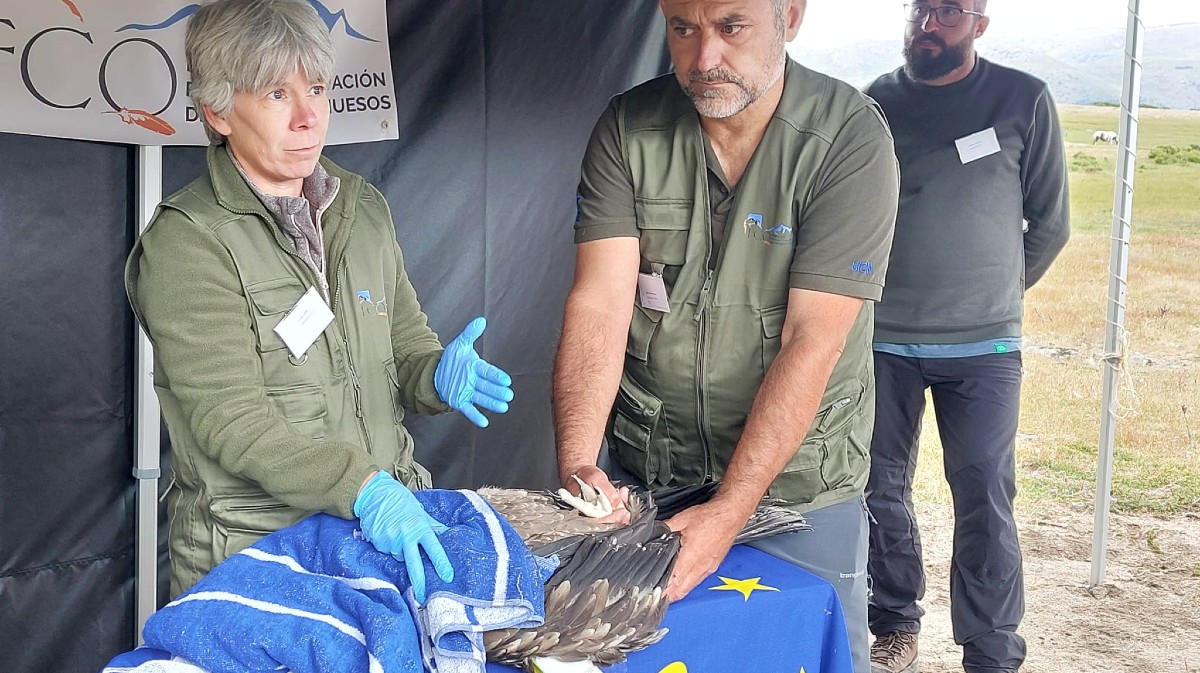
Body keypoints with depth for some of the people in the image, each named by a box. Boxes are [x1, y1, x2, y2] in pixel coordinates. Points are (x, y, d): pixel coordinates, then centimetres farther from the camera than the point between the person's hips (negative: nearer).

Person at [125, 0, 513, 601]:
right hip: (253, 549, -5)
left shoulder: (363, 208, 8)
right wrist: (361, 489, -31)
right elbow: (231, 423, -19)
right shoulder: (185, 242, -12)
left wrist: (437, 374, -11)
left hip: (388, 525, 5)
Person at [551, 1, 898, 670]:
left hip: (799, 483, -2)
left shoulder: (852, 138, -16)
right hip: (643, 480, 3)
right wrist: (577, 463, -28)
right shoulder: (627, 130, -6)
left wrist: (727, 511, -27)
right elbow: (601, 302, -14)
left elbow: (812, 341, -21)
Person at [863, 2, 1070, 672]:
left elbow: (1050, 224, 7)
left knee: (986, 501, -2)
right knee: (881, 492, 8)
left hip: (983, 346, -2)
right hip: (884, 340, 2)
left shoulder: (1024, 101, 0)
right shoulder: (875, 103, 5)